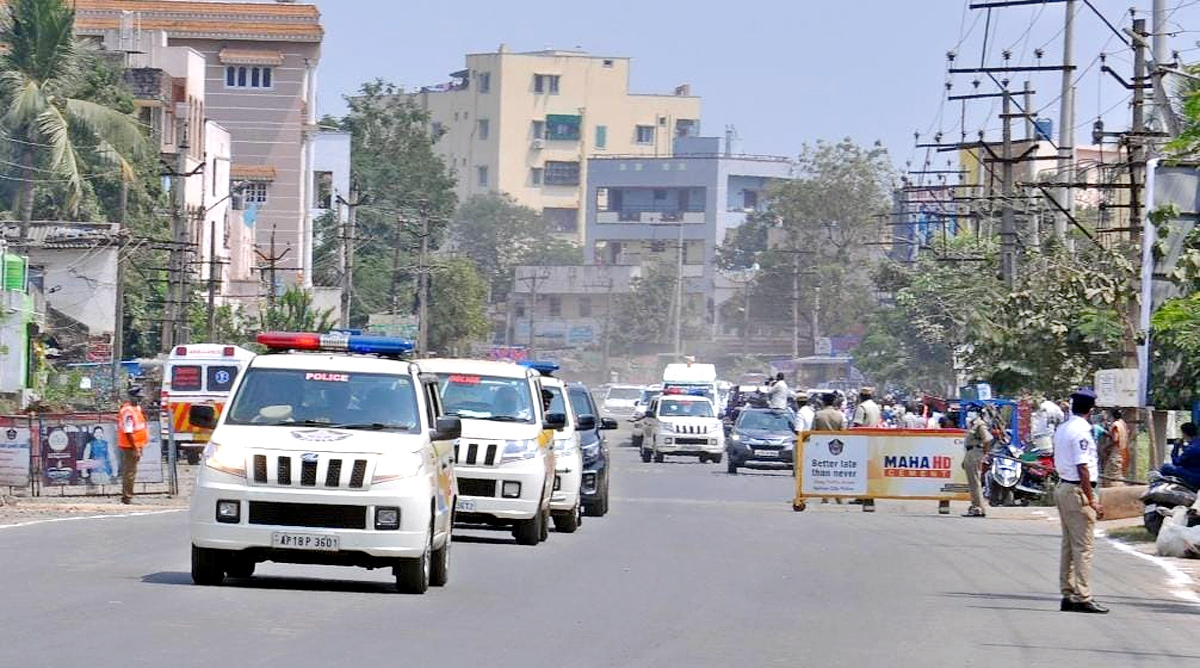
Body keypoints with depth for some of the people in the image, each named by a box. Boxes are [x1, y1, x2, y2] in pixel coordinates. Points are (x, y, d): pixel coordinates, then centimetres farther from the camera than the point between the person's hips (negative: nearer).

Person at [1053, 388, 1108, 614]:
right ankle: (1083, 598, -8)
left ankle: (1068, 595, 16)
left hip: (1062, 487, 10)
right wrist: (1092, 501, -19)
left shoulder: (1062, 429, 12)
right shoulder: (1081, 432, -16)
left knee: (1068, 545, 13)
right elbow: (1082, 468, -20)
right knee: (1084, 547, -7)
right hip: (1079, 491, -10)